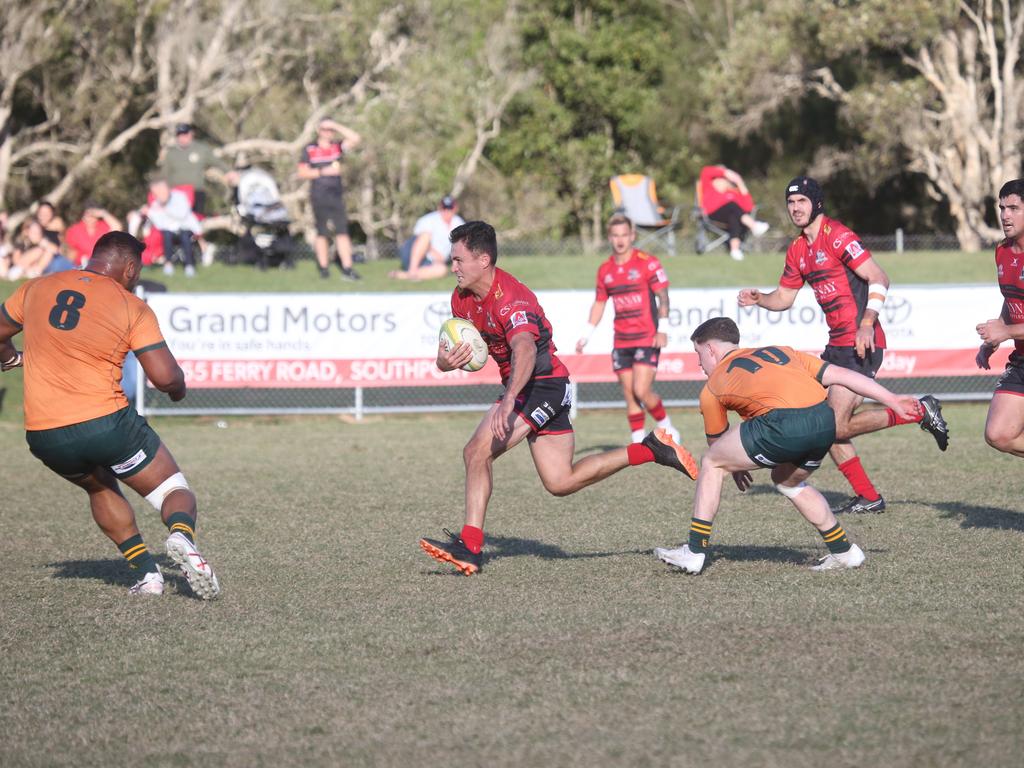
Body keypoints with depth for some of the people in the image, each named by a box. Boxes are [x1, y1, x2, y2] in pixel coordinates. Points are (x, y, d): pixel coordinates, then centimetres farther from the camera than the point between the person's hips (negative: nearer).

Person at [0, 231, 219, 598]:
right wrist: (178, 388, 15)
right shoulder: (132, 308, -2)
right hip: (106, 424, -4)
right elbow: (166, 377, -8)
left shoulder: (36, 289, 9)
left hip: (43, 436, 4)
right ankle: (181, 535, -26)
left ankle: (147, 572, 17)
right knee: (175, 491, 10)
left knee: (100, 488, 32)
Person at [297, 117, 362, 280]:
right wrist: (323, 171, -12)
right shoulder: (309, 149, 1)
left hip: (336, 196, 2)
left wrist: (336, 126, -6)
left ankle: (347, 269, -10)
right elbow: (302, 173, -2)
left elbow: (355, 138, -5)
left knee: (342, 231, -5)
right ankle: (323, 268, 11)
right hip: (319, 197, -2)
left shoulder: (337, 147, 8)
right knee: (322, 232, 4)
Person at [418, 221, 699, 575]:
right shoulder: (462, 299, 4)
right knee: (561, 482, 10)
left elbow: (525, 350, -43)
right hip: (522, 388, 10)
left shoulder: (510, 299, -25)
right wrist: (446, 361, -15)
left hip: (543, 384, -10)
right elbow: (456, 346, 12)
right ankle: (651, 449, 18)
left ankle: (470, 546, -14)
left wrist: (508, 400, -59)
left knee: (477, 451, -20)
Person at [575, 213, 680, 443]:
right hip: (621, 342, 5)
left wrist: (662, 329, -14)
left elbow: (662, 296, -5)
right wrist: (586, 336, 16)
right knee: (629, 395, 2)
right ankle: (638, 442, 8)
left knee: (642, 391, -15)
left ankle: (667, 429, 6)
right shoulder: (605, 270, 10)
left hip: (647, 339, -5)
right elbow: (599, 303, 19)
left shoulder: (647, 262, -5)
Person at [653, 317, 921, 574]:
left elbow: (716, 443, 34)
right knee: (788, 481, 34)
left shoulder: (713, 385, 22)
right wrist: (893, 401, 25)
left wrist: (735, 469, 54)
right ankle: (844, 551, 34)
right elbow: (840, 374, 24)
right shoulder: (781, 352, 33)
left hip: (783, 423, -6)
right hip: (824, 420, 6)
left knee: (712, 464, 16)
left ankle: (695, 552, 15)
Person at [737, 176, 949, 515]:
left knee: (838, 426, -14)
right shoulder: (797, 250, 14)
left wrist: (867, 324, -25)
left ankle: (921, 411, 0)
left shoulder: (837, 236, -12)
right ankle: (868, 497, 12)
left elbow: (879, 279, -16)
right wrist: (758, 298, 4)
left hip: (861, 345, -9)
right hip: (837, 345, 9)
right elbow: (784, 296, 25)